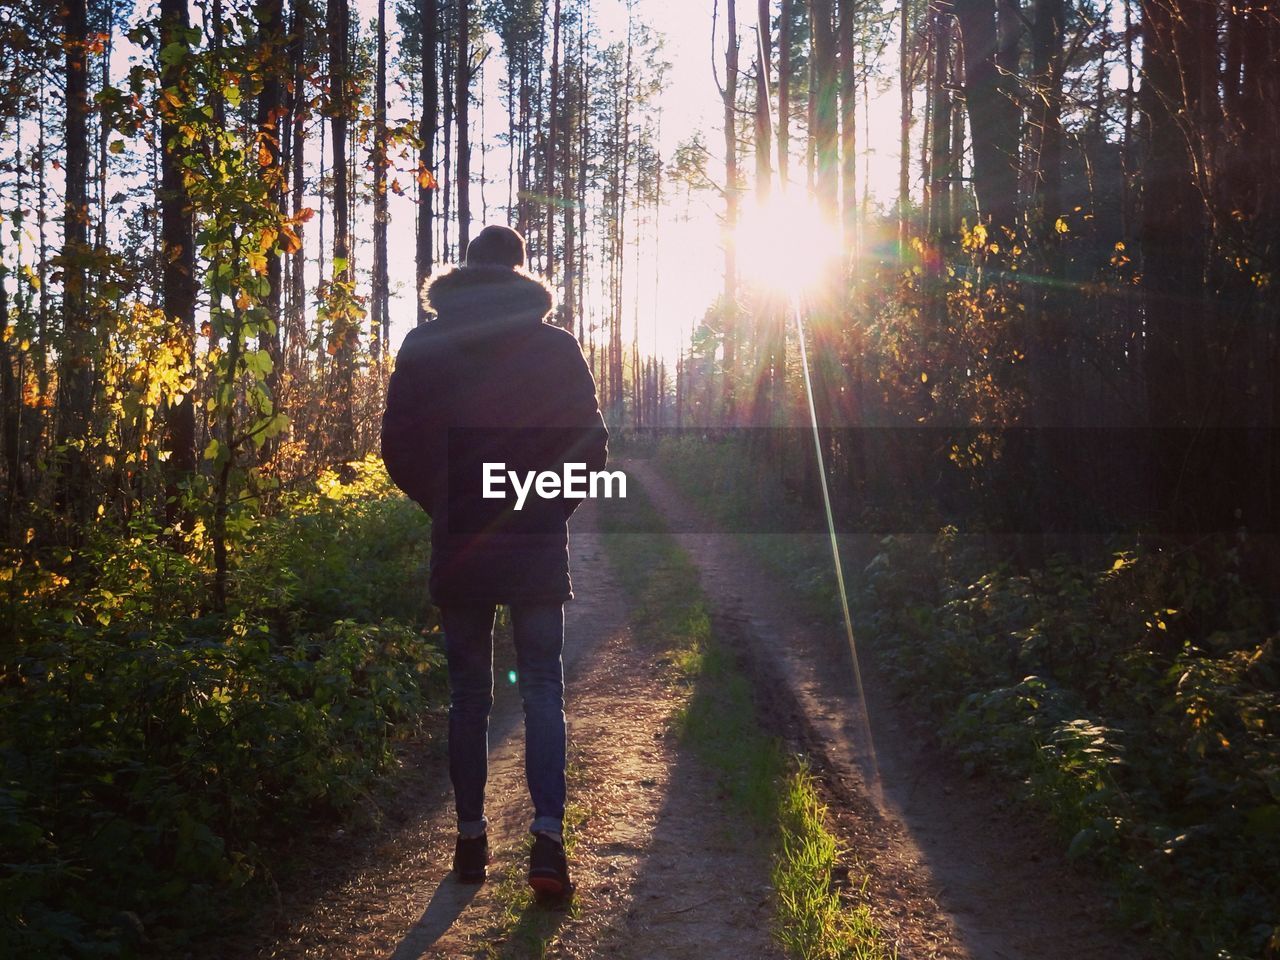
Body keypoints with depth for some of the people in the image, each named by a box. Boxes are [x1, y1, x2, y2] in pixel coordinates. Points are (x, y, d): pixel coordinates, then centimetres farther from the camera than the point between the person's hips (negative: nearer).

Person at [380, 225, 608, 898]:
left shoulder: (423, 348, 0)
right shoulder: (556, 348, -2)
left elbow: (399, 448, 0)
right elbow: (590, 446, -2)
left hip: (459, 546, 1)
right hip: (538, 547, -1)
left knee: (467, 695, 10)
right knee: (542, 689, 5)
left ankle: (471, 839, 15)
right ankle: (548, 837, -7)